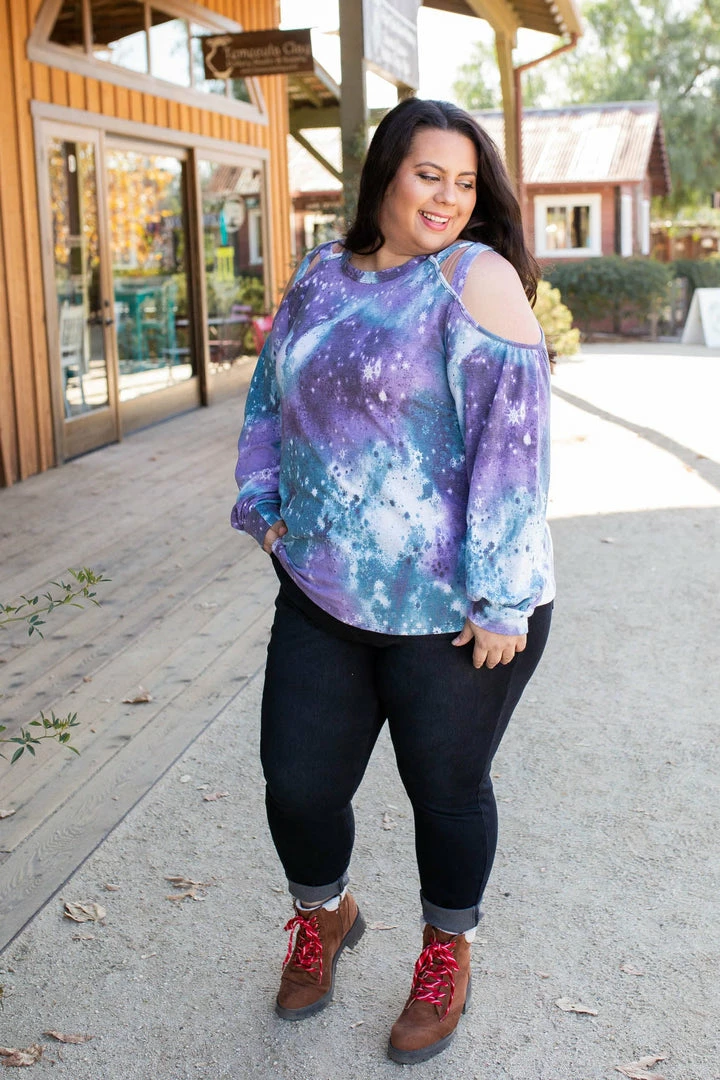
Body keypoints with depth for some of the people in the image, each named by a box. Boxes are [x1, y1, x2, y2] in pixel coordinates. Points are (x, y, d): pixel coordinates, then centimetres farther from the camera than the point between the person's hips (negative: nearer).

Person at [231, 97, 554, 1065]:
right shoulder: (322, 274, 8)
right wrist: (264, 505, 9)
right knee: (297, 784, 11)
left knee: (447, 790, 12)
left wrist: (502, 597, -20)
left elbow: (512, 432, -17)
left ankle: (448, 956, 40)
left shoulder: (476, 276, -11)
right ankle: (324, 915, 44)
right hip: (322, 594, 5)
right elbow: (270, 395, 21)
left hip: (452, 610, -5)